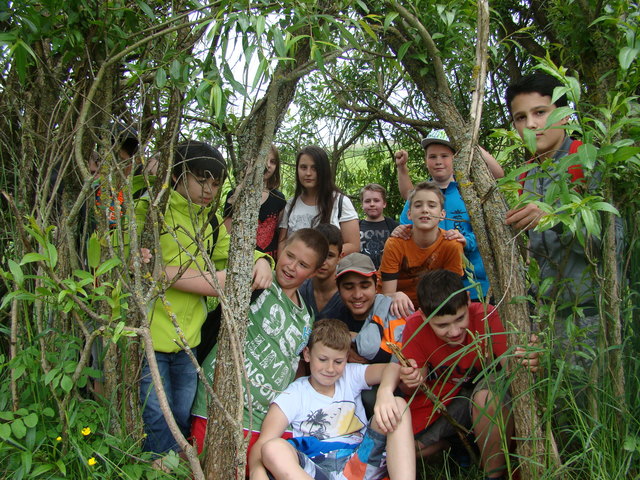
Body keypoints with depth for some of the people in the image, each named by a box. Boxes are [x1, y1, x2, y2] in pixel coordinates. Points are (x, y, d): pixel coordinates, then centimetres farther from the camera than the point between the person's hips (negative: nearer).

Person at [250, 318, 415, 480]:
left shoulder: (350, 376, 12)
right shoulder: (293, 396, 6)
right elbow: (262, 444, -6)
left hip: (362, 462, 2)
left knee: (399, 404, -12)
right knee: (273, 449, -30)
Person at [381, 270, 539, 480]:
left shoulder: (486, 315, -25)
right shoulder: (415, 326, -19)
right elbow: (414, 389, -12)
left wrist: (526, 362, -49)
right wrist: (410, 380, -36)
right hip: (442, 397, 2)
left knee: (487, 398, -39)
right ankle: (459, 436, 13)